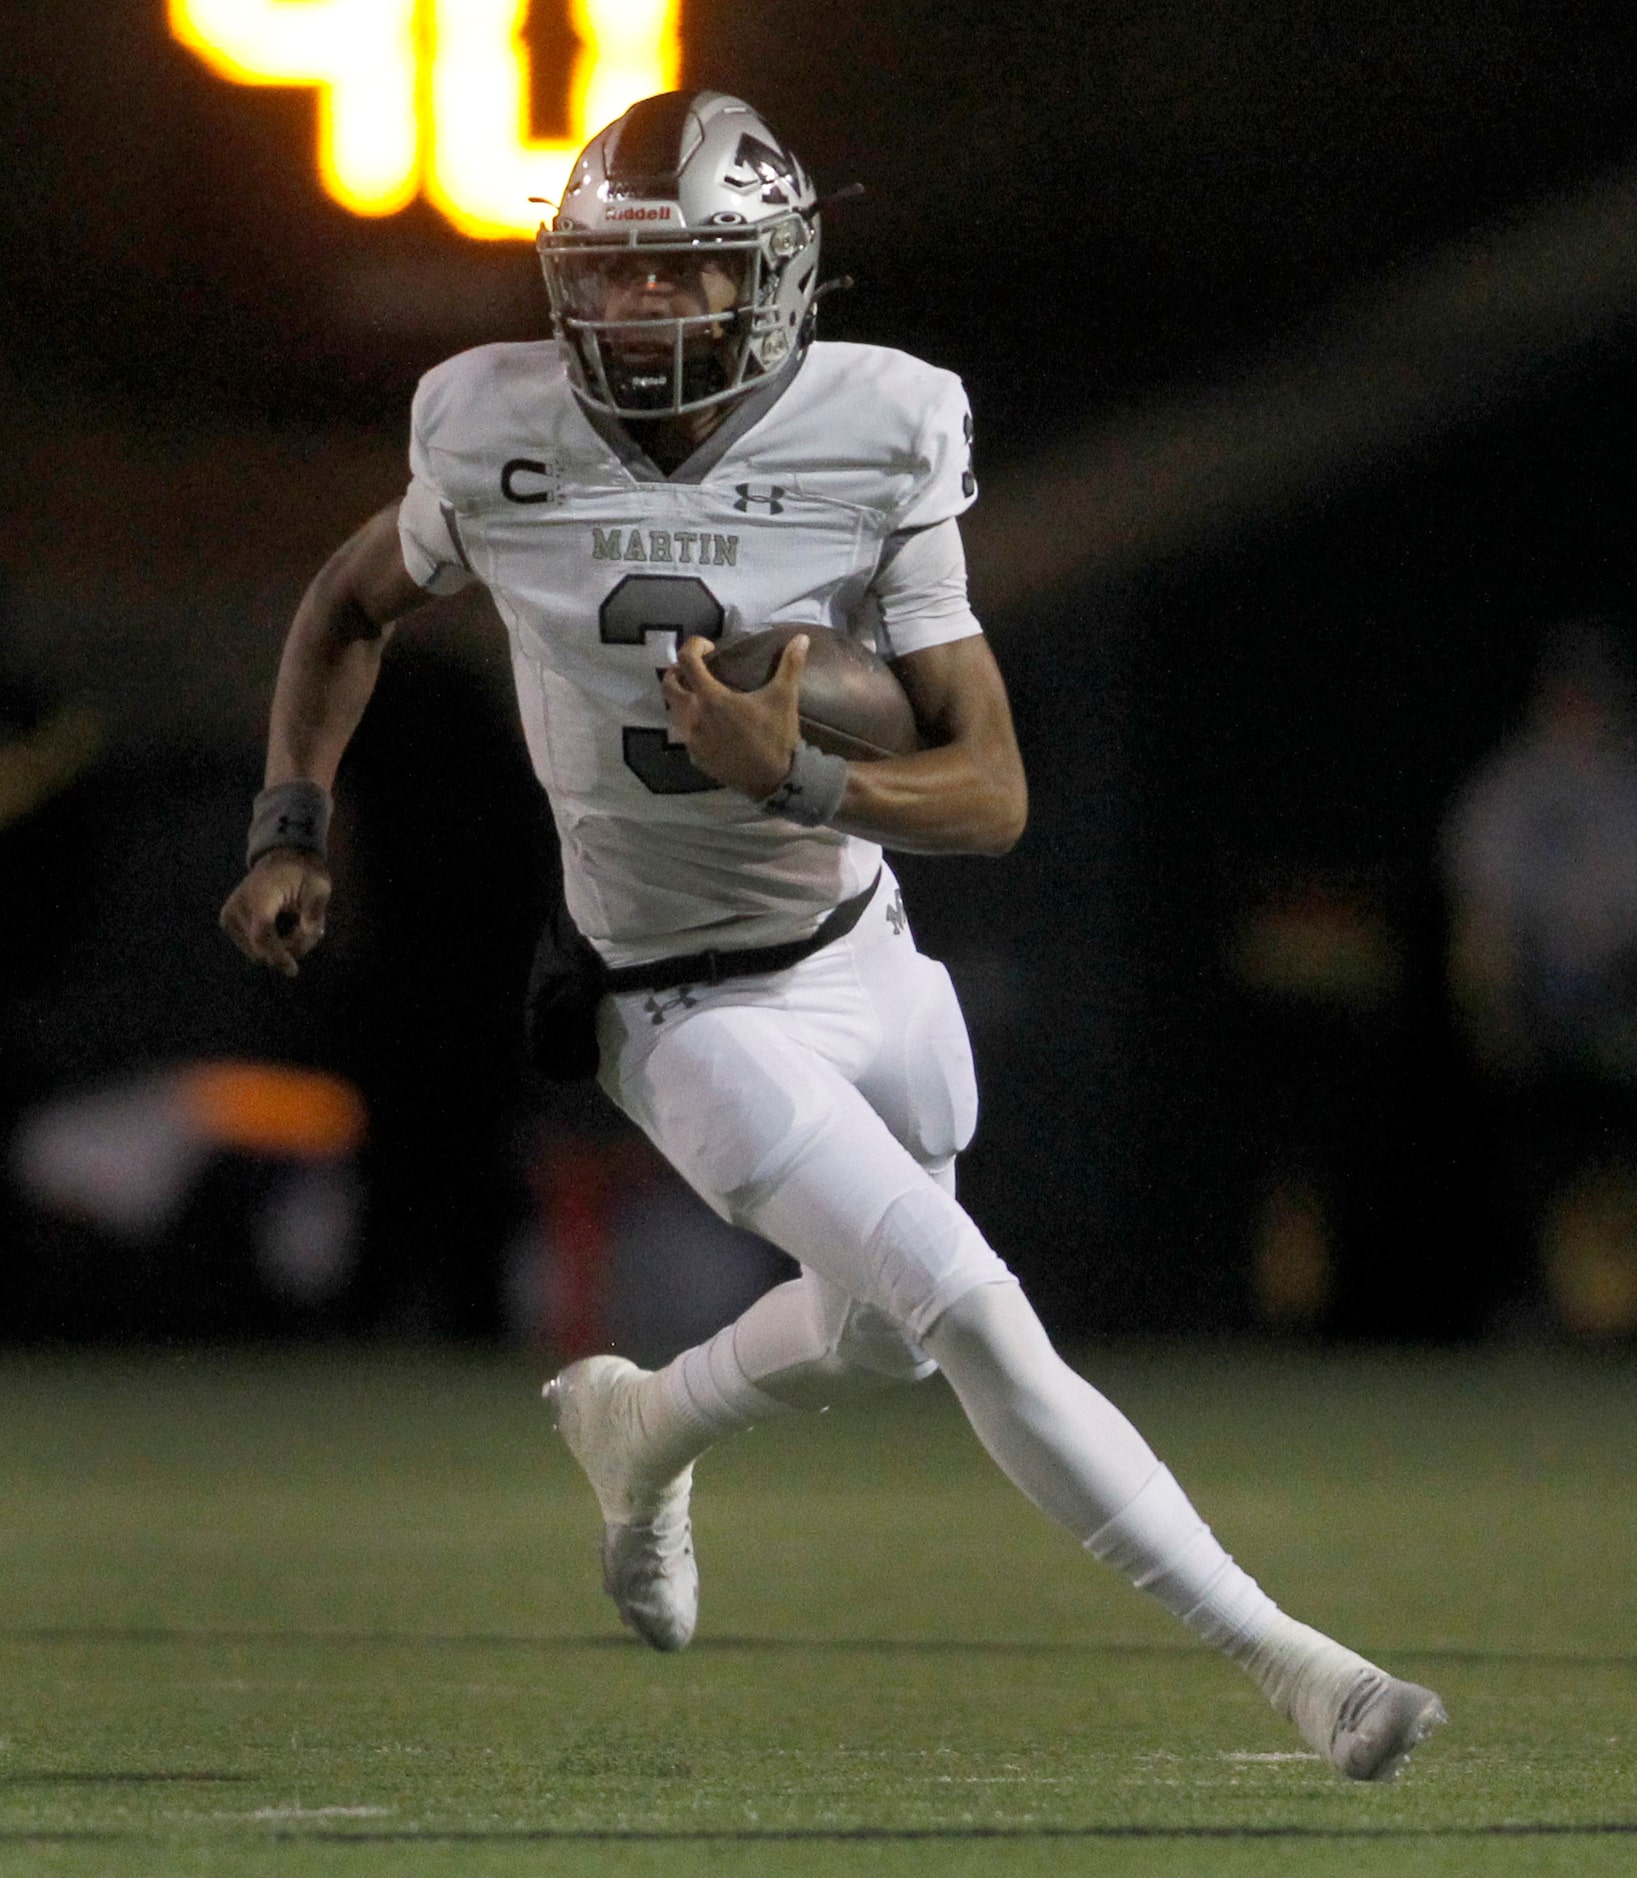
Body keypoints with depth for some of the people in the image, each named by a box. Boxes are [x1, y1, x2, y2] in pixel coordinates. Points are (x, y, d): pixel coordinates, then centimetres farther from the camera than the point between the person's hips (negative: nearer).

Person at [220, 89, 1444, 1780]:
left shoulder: (873, 447, -15)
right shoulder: (501, 441, -13)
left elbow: (993, 794, -16)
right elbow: (351, 607, 10)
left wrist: (790, 777, -32)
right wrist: (292, 832, 2)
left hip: (864, 956, 3)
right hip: (692, 1013, -3)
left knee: (884, 1325, 21)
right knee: (975, 1319, -15)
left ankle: (638, 1425, 52)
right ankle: (1271, 1656, -8)